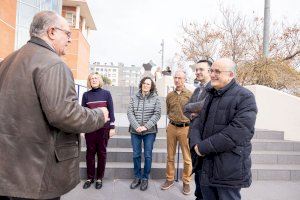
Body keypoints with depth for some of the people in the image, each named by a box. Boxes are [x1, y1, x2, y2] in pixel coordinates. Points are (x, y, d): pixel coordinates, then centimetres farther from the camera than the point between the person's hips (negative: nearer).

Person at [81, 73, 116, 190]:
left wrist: (112, 127, -3)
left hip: (104, 127, -1)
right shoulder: (86, 95, 6)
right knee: (90, 152, 7)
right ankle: (90, 177, 24)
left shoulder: (106, 93, 2)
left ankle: (99, 178, 21)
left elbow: (111, 111, 2)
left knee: (101, 152, 7)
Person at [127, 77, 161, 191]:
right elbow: (129, 113, -2)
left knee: (148, 155, 6)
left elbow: (157, 114, -5)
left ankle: (145, 178, 23)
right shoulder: (134, 98, 5)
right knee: (136, 155, 9)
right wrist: (136, 126, -14)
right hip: (135, 131, 2)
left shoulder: (155, 98, 1)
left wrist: (146, 126, -14)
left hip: (150, 131, -1)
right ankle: (137, 177, 26)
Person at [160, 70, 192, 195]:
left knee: (187, 157, 6)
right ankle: (169, 179, 30)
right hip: (171, 127, 4)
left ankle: (186, 182, 24)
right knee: (170, 155, 14)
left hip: (185, 128, -3)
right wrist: (173, 119, 8)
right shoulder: (170, 95, 8)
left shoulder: (190, 95, -5)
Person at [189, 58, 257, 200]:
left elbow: (238, 131, -23)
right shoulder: (211, 96, 13)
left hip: (229, 169, -7)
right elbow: (198, 122, 9)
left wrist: (204, 147, -20)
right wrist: (196, 144, -10)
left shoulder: (245, 97, -12)